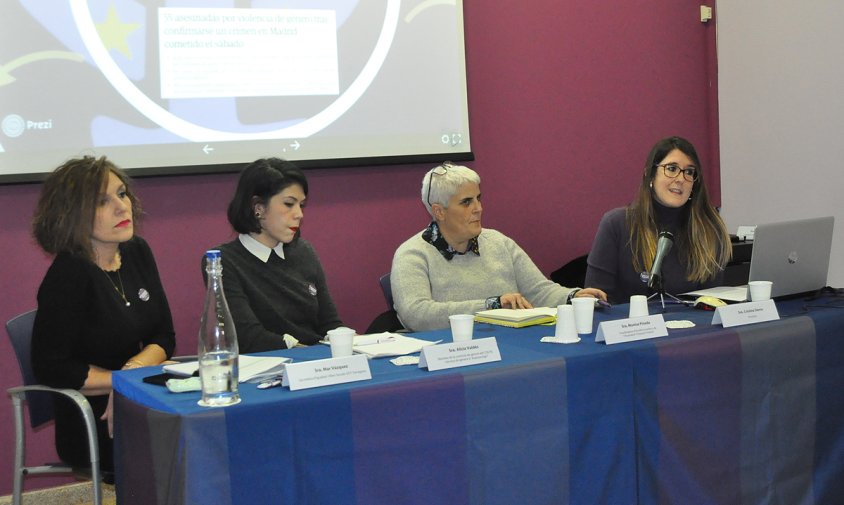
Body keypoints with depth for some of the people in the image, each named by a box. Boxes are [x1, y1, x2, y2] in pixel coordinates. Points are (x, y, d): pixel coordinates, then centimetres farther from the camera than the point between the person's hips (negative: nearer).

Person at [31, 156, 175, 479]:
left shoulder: (137, 253, 7)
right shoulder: (68, 275, -15)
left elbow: (164, 337, 9)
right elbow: (50, 367, -15)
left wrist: (135, 368, -12)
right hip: (92, 426, -7)